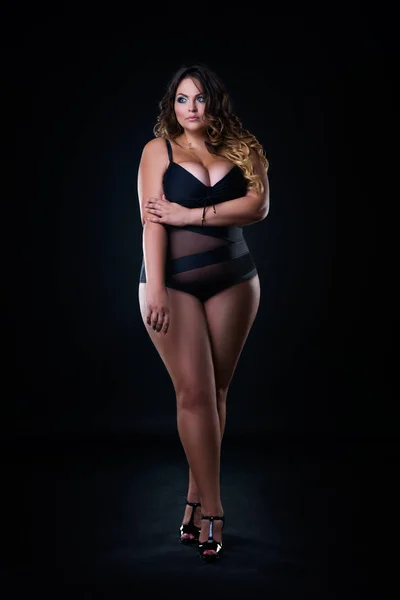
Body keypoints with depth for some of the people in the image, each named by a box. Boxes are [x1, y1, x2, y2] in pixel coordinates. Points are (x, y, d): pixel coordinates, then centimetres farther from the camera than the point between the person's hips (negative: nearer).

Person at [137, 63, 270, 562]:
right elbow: (152, 220, -6)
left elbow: (258, 206, -6)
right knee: (195, 392, -7)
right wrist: (155, 290, -16)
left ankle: (195, 500, 14)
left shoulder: (241, 149, 9)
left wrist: (191, 214, -13)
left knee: (216, 392, 3)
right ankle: (212, 511, -1)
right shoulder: (159, 149, 4)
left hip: (233, 281, 3)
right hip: (174, 280, -2)